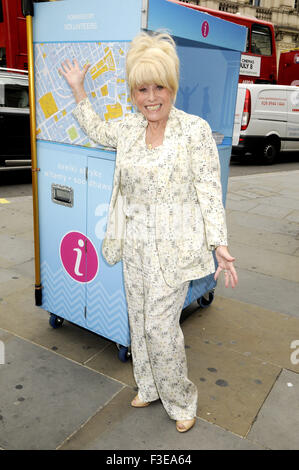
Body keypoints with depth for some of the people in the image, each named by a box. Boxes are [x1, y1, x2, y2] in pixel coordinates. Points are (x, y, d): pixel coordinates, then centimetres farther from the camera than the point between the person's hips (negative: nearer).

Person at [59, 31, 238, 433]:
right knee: (139, 322, 16)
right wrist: (78, 89, 26)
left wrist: (219, 243, -17)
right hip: (134, 246, 6)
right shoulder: (128, 128, 6)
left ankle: (181, 401, 25)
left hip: (172, 249, -5)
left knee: (160, 326, -1)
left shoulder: (195, 129, -10)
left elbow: (209, 191, -11)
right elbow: (95, 130, 27)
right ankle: (149, 387, 40)